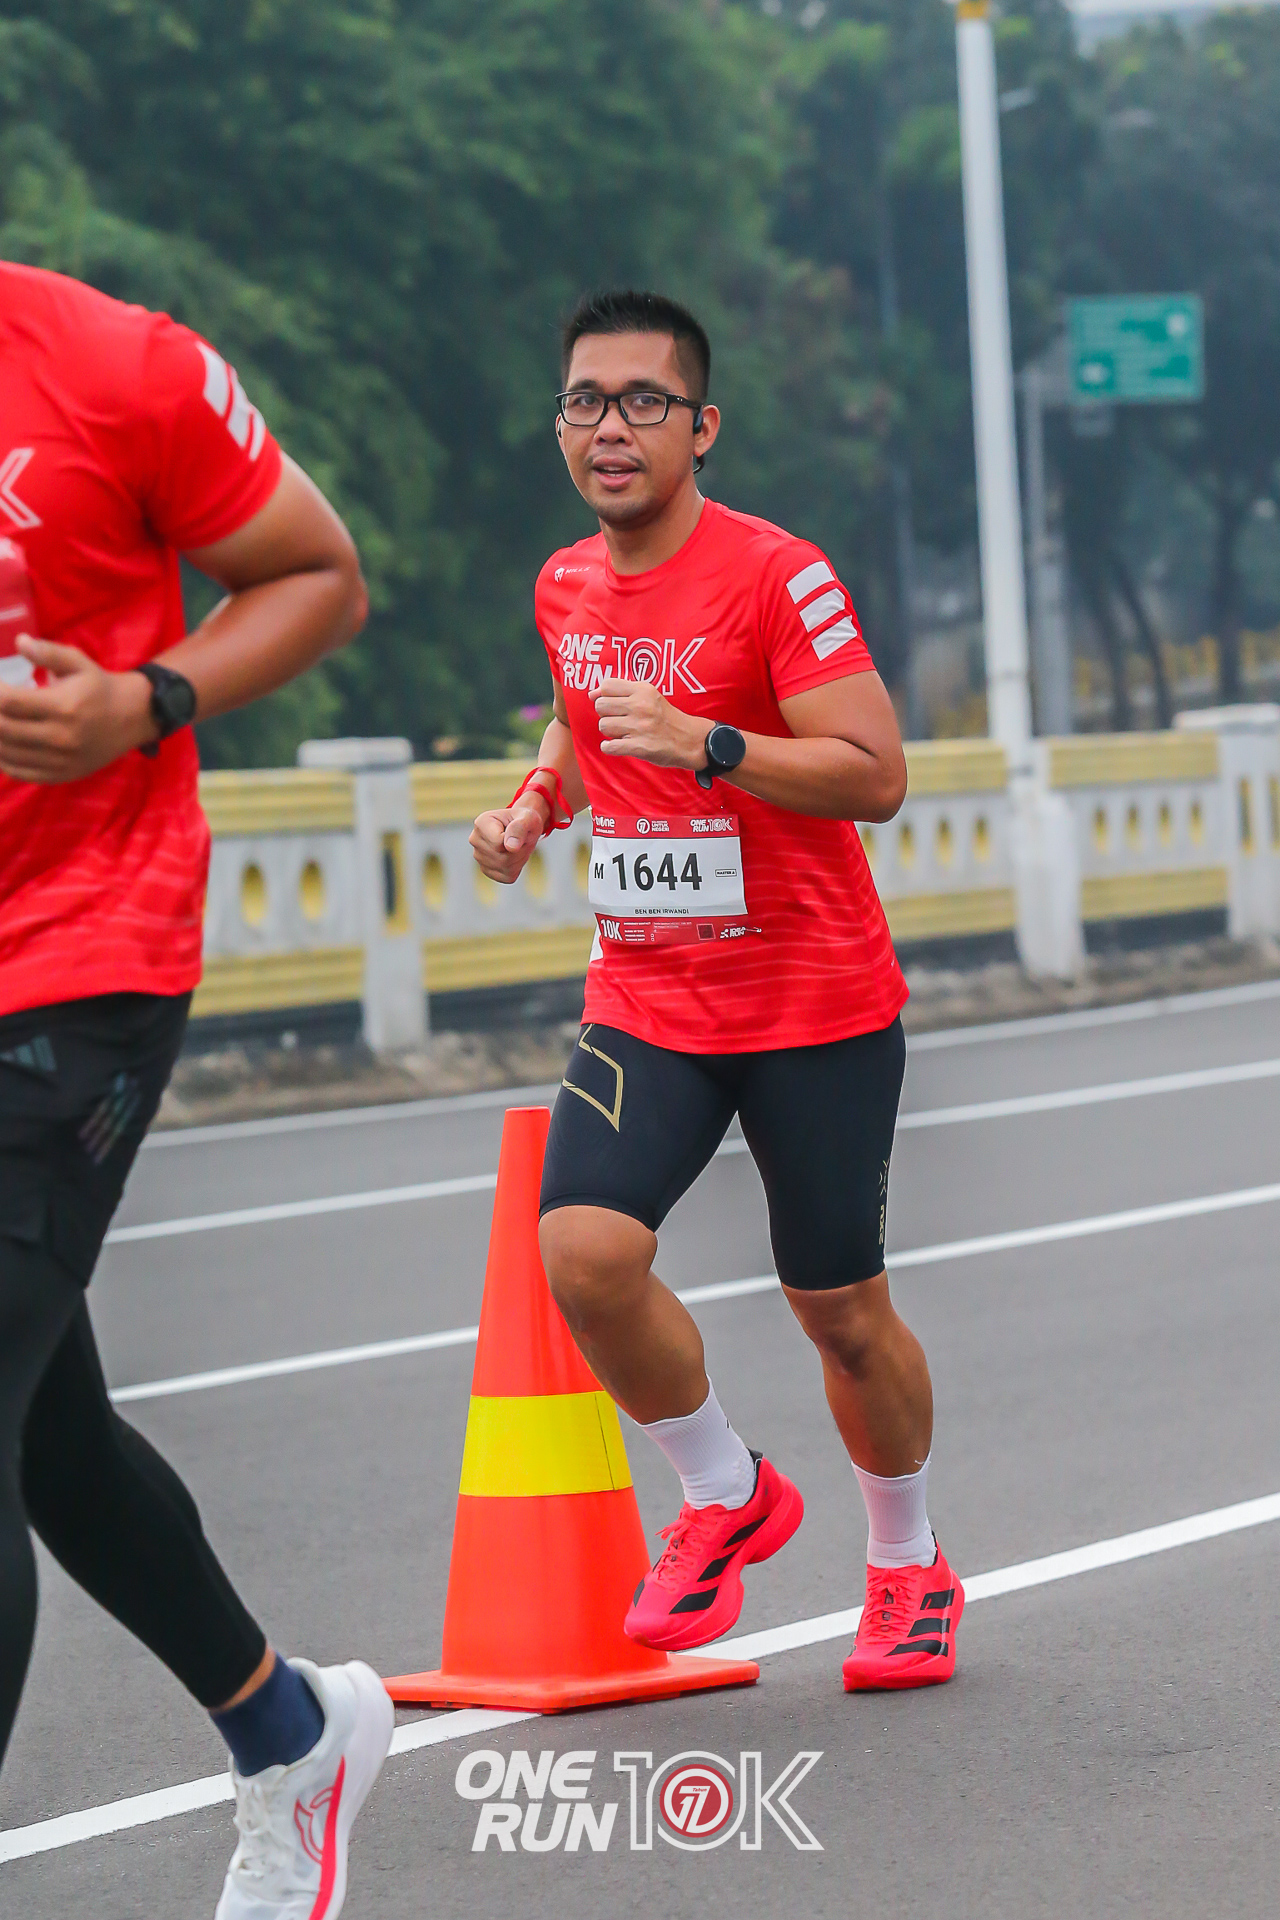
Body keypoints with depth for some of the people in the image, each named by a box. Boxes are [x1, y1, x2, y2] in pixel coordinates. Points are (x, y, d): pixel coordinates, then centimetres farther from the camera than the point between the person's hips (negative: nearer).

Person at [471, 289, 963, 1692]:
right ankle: (726, 1496, 5)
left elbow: (875, 777, -20)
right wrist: (537, 801, 5)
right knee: (583, 1252, -19)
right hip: (645, 1004, 4)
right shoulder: (565, 590, 5)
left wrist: (702, 744, -31)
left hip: (817, 1005, -4)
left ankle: (907, 1568, 30)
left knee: (841, 1311, 5)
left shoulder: (777, 577, -14)